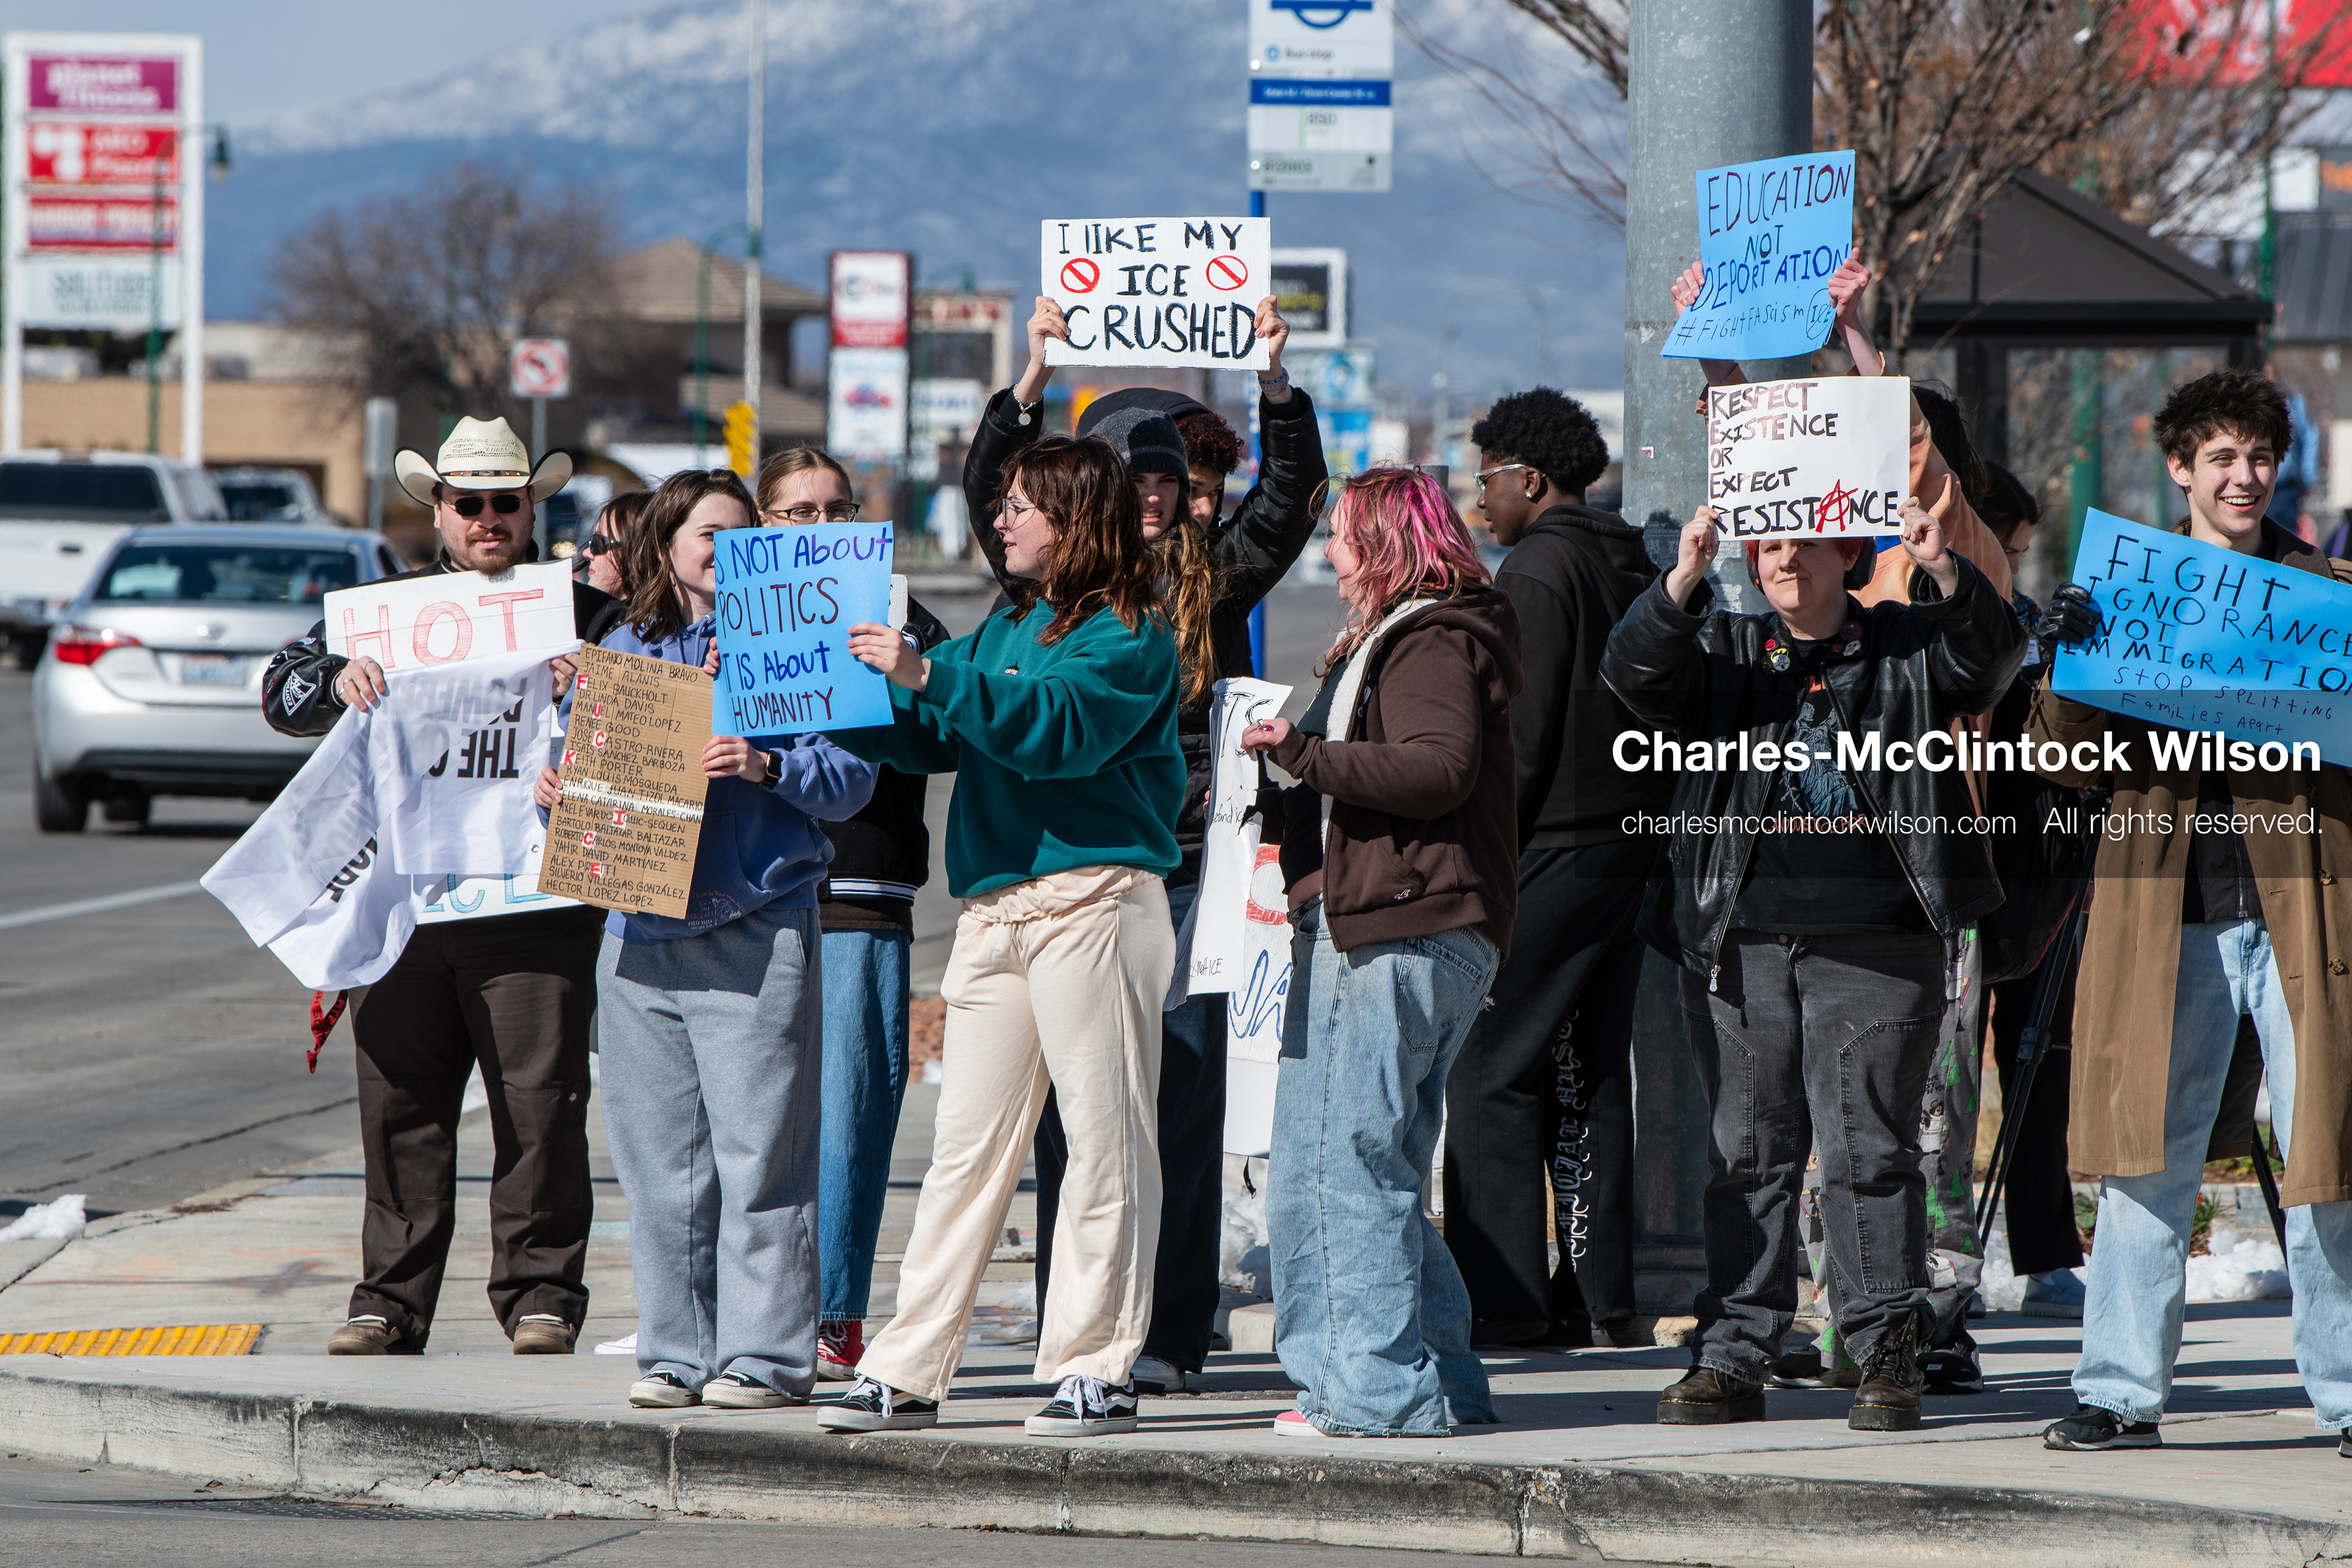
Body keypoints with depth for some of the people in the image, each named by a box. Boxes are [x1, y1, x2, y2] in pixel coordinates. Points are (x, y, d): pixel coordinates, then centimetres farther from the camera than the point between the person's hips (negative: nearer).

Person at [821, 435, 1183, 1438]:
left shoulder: (1128, 637, -3)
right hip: (995, 907, 7)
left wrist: (927, 676, -26)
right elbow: (930, 740, 18)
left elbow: (1060, 726, -20)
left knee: (1103, 1138, -4)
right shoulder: (1006, 629, 22)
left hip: (1093, 896, -7)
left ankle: (1095, 1369, -2)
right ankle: (907, 1373, 4)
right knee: (967, 1143, 5)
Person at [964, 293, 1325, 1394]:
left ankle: (1166, 1335, 2)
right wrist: (1035, 374, -15)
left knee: (1184, 1100, -1)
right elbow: (989, 491, -4)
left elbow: (1291, 497, 1)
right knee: (1072, 1105, 0)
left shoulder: (1216, 575, 9)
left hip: (1188, 868, 0)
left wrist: (1274, 381, -12)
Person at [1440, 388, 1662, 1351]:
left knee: (1493, 1073, -6)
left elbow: (1519, 737, -16)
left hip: (1550, 849, -9)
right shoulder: (1635, 571, 14)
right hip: (1629, 845, 9)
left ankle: (1503, 1298, -9)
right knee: (1590, 1079, 11)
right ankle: (1598, 1298, 11)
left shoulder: (1536, 573, -11)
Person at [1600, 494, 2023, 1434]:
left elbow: (1989, 657, -7)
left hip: (1875, 942, -2)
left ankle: (1888, 1356, 2)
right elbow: (1634, 673, -4)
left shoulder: (1908, 650, 10)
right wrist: (1686, 579, -20)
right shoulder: (1720, 649, 14)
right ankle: (1733, 1358, 8)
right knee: (1748, 1150, 4)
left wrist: (1943, 573, -25)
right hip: (1739, 938, 2)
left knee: (1869, 1147, -4)